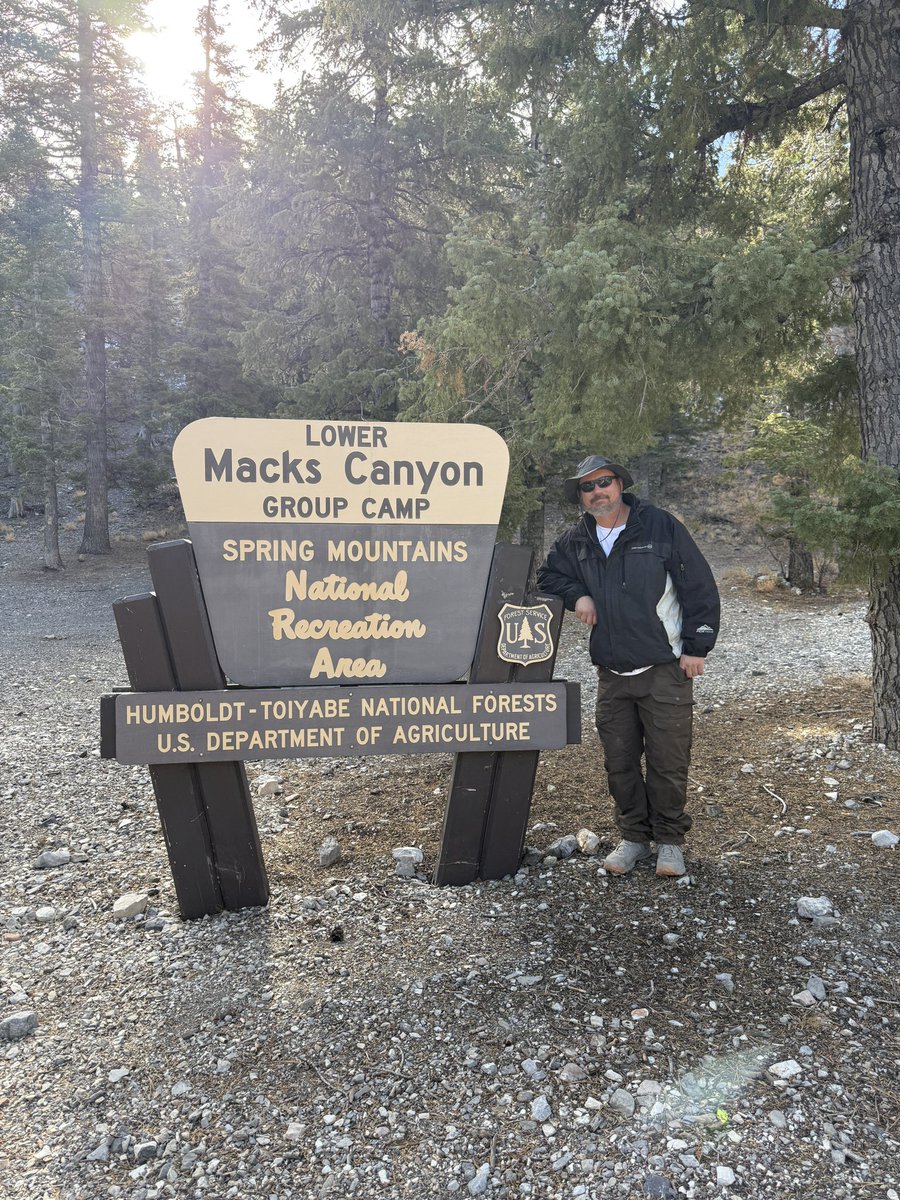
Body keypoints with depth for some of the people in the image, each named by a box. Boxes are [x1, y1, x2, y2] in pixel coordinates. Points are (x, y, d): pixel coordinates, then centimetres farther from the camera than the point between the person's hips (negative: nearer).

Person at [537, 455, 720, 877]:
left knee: (668, 762, 2)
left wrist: (696, 646, -6)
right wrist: (577, 595, 0)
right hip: (611, 674, 4)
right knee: (619, 762, 10)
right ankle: (634, 838, 26)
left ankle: (669, 841, 20)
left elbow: (699, 585, -4)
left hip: (666, 669, -4)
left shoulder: (659, 525, -6)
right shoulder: (575, 541, 7)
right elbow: (548, 576, 22)